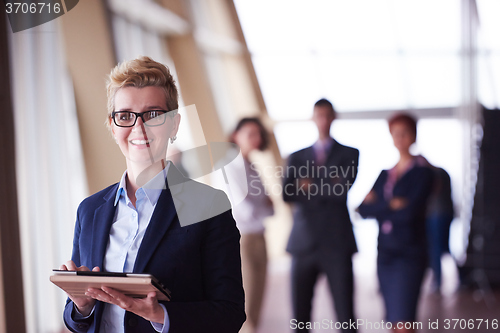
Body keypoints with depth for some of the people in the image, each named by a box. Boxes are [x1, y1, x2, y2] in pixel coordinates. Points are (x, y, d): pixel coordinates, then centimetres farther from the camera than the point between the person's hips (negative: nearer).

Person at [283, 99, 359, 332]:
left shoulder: (349, 154, 9)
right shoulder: (298, 157, 15)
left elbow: (343, 191, -8)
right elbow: (287, 194, -1)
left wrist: (310, 187, -3)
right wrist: (327, 187, -10)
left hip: (336, 243, -2)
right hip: (304, 243, 2)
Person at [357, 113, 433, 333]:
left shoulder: (422, 172, -2)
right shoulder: (385, 174, 15)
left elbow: (410, 212, -15)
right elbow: (363, 209, 4)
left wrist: (378, 206, -4)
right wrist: (390, 206, -10)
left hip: (409, 254, -6)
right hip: (385, 254, 6)